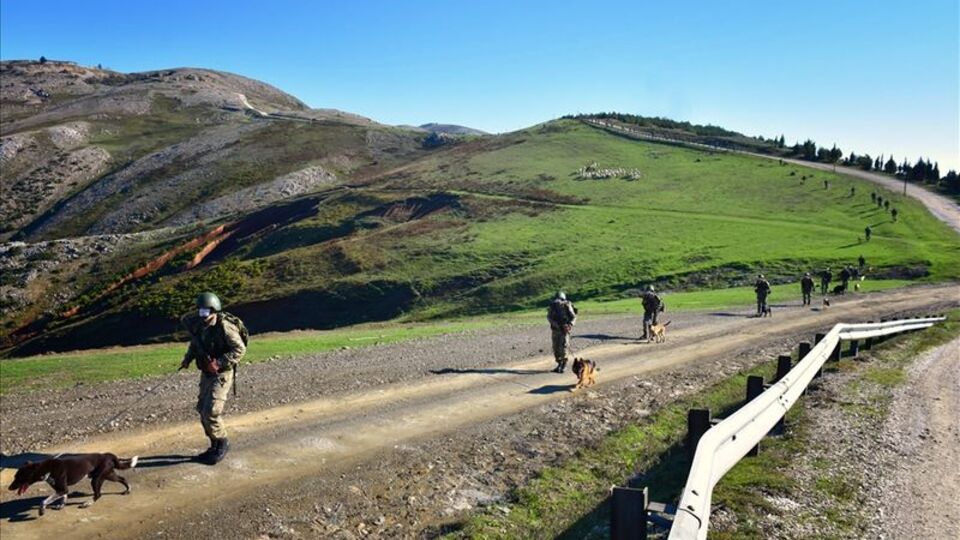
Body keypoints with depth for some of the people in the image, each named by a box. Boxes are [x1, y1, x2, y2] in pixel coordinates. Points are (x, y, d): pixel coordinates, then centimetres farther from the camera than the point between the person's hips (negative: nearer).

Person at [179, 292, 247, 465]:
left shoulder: (224, 326, -22)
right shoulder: (198, 325, -1)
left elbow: (240, 349, -19)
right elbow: (194, 343, 19)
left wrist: (219, 363, -25)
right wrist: (188, 359, 4)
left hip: (222, 374, -8)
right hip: (206, 373, 8)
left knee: (210, 412, -13)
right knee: (203, 410, 11)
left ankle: (222, 443, 10)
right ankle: (215, 446, 26)